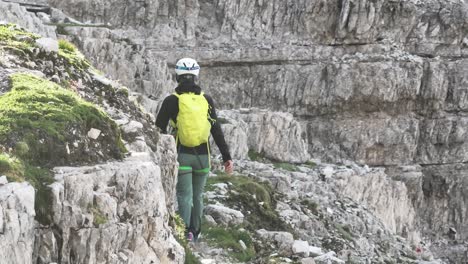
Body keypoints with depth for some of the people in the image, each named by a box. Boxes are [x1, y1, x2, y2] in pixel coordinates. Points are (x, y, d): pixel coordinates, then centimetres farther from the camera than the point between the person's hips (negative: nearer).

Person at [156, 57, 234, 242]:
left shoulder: (172, 100, -5)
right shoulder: (206, 100, 4)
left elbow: (159, 128, -3)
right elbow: (217, 131, 5)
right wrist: (227, 157, 8)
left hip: (182, 155, -3)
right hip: (203, 156, 3)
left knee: (184, 196, -3)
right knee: (197, 196, 15)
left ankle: (185, 234, -16)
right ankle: (194, 233, 22)